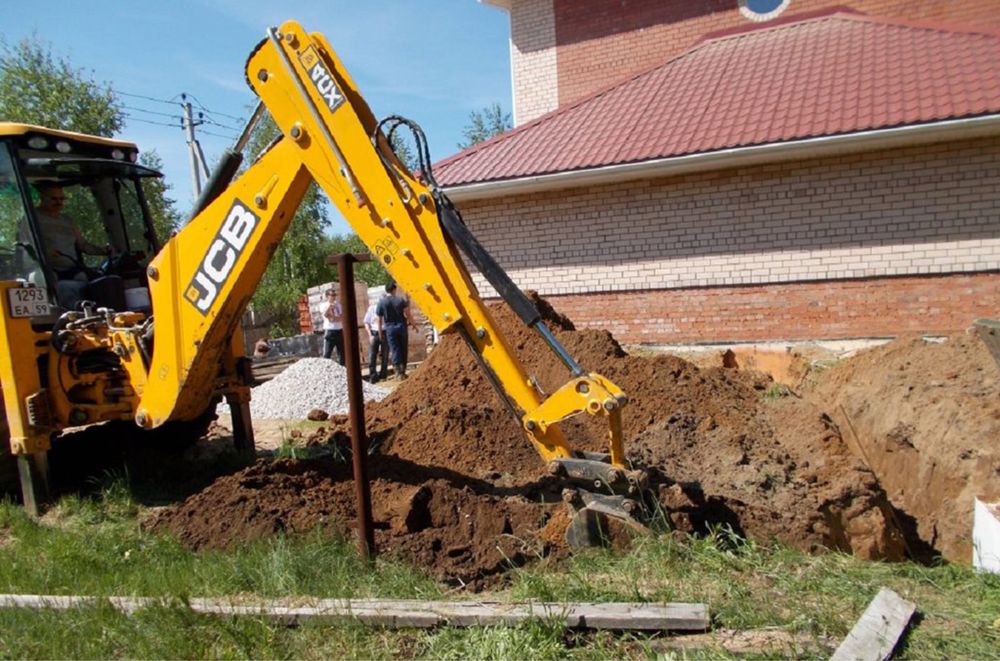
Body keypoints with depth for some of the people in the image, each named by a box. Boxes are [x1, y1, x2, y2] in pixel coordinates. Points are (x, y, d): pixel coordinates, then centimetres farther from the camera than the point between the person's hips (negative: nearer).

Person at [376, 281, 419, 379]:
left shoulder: (381, 303, -3)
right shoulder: (401, 300, -3)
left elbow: (380, 319, 0)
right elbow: (408, 313, -6)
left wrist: (380, 332, 9)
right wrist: (413, 324, 5)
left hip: (390, 329, 0)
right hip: (401, 326, 1)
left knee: (395, 350, 1)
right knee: (403, 349, 10)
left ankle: (398, 371, -8)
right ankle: (403, 370, 16)